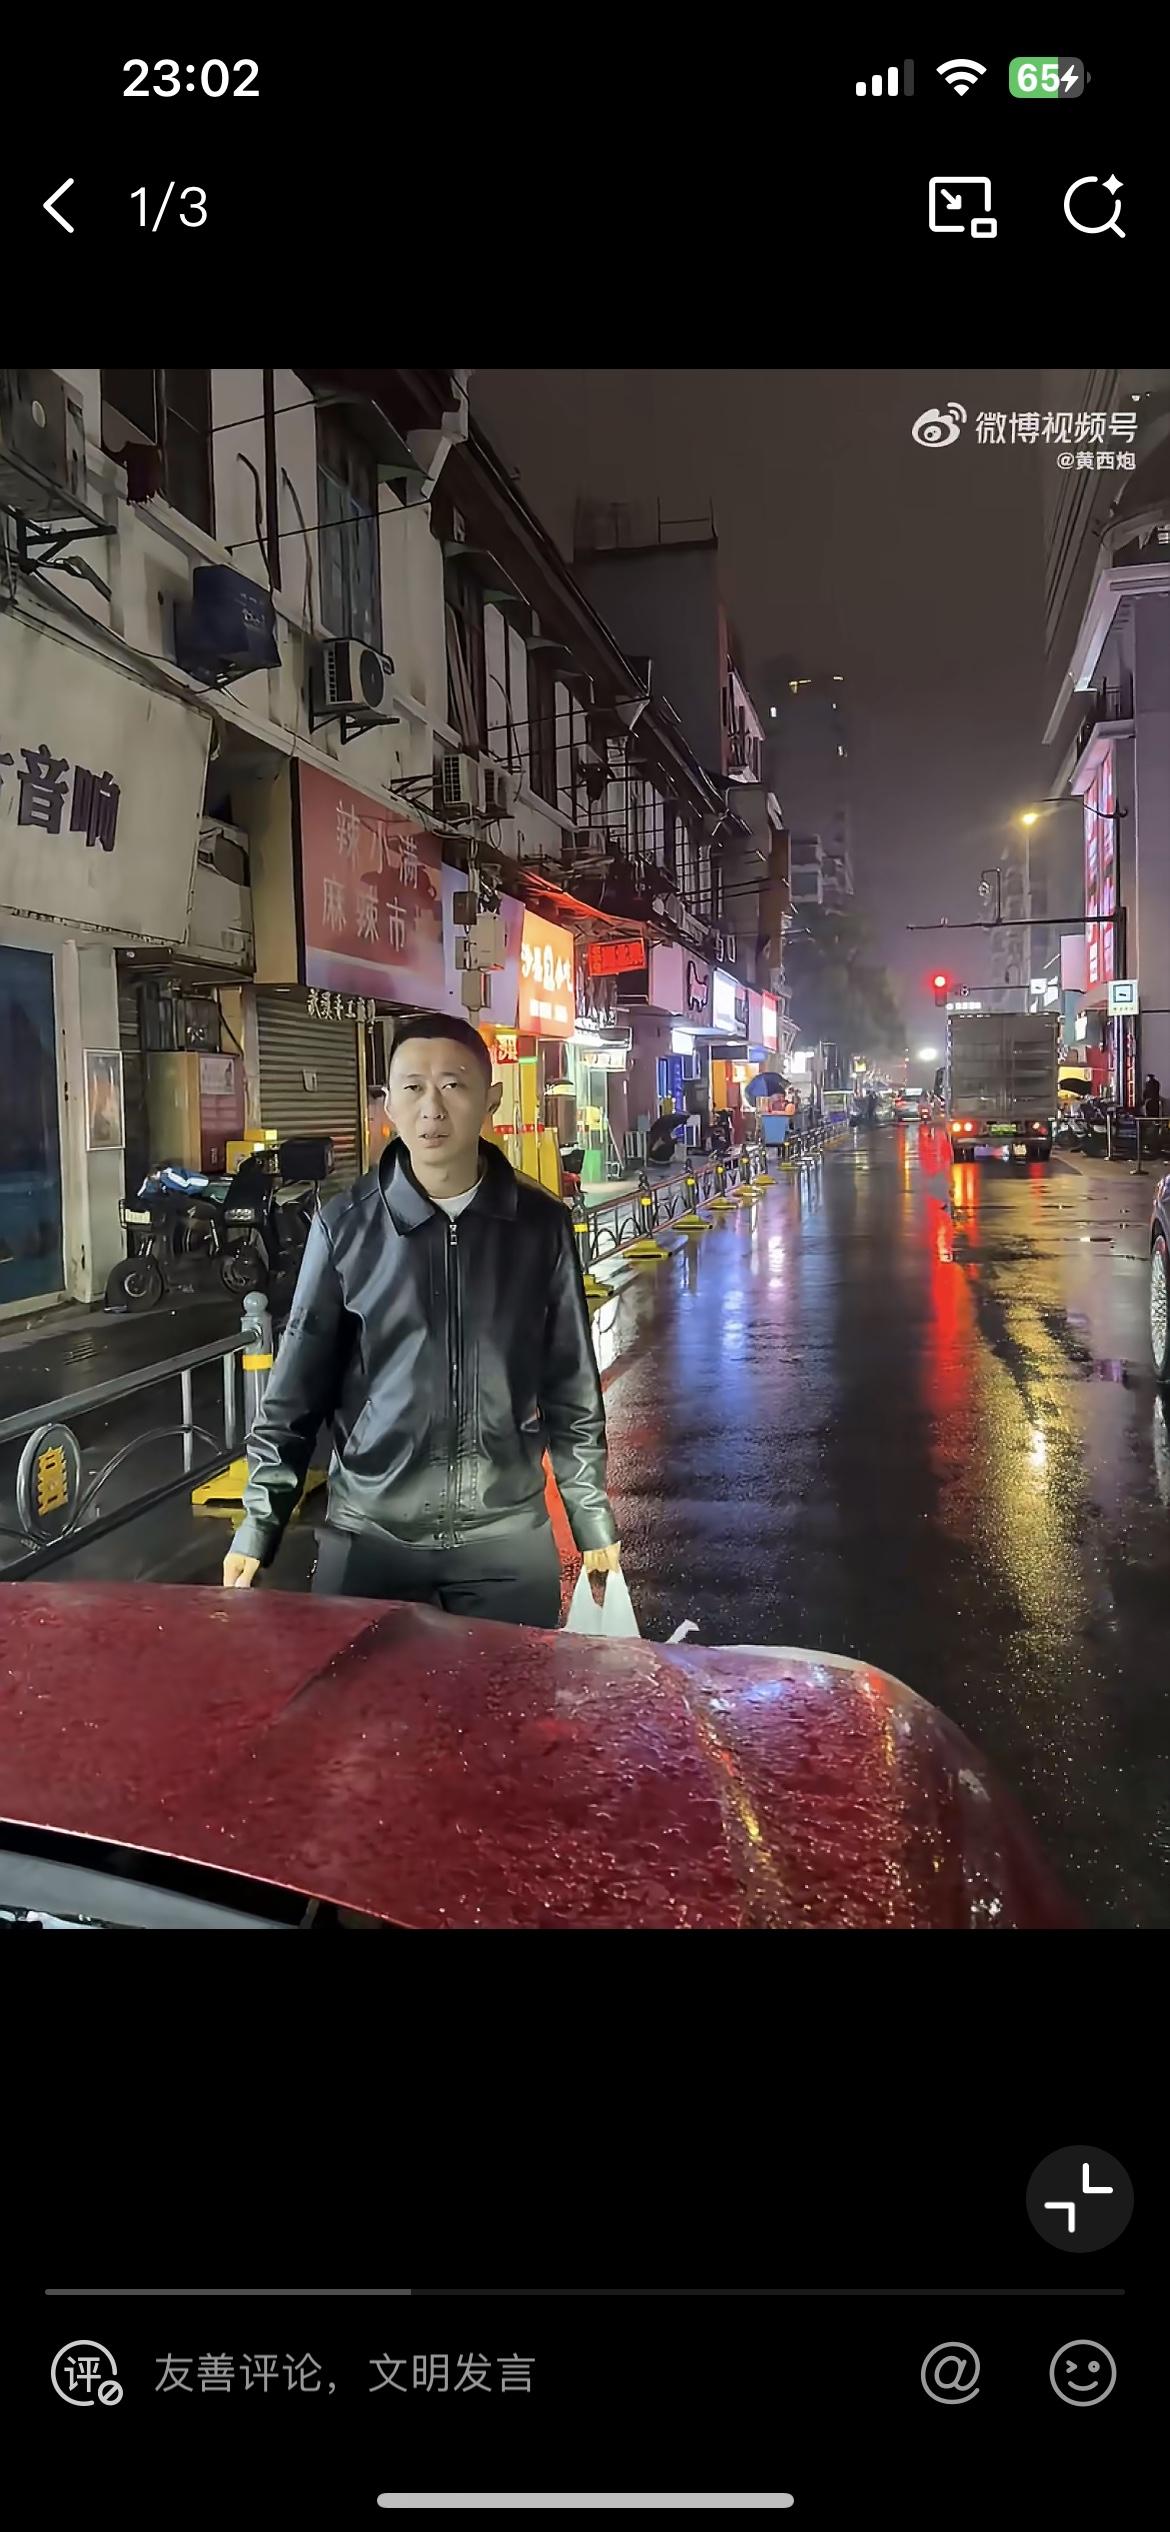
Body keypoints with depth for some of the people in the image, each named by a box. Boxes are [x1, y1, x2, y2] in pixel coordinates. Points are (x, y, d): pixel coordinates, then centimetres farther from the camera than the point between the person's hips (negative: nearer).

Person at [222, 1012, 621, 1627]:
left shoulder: (541, 1224, -1)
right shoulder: (345, 1225, -4)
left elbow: (571, 1390, 6)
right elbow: (295, 1393, 0)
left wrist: (593, 1519, 7)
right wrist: (257, 1528, -2)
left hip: (506, 1531, 1)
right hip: (369, 1530, -1)